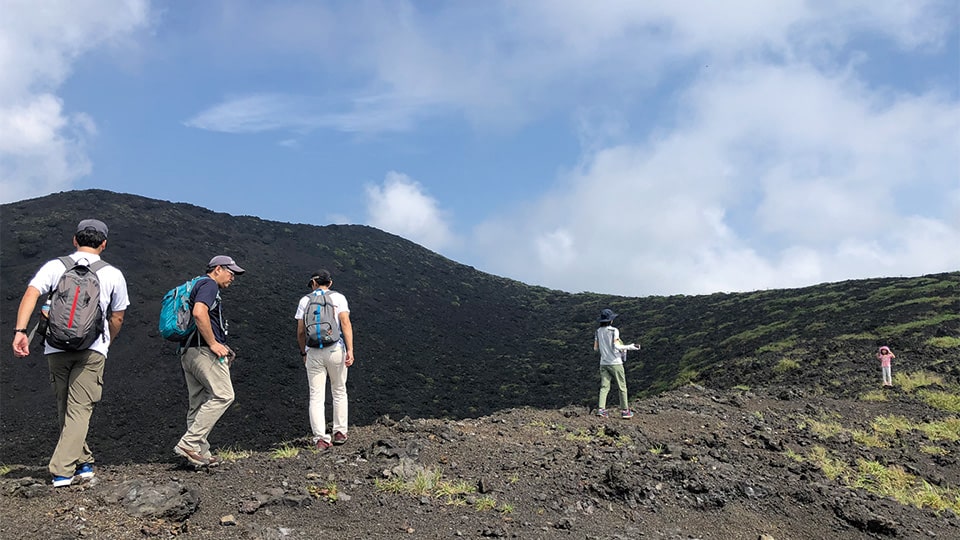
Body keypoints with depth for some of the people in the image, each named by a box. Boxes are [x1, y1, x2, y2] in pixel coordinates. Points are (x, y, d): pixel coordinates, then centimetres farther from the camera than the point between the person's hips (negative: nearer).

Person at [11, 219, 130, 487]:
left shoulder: (55, 266, 7)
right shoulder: (113, 274, 5)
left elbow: (31, 294, -9)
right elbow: (117, 319, 11)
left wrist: (20, 331, -14)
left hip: (56, 348, 2)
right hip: (92, 349, -2)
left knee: (64, 408, 16)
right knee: (80, 409, 1)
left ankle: (82, 462, 24)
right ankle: (63, 470, -7)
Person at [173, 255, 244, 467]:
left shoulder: (198, 286, 27)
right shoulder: (209, 284, -5)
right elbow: (199, 313, -23)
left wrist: (219, 347, 20)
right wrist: (214, 344, -18)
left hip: (188, 352, 11)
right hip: (203, 350, -11)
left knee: (198, 403, 9)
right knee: (223, 395, -13)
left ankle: (201, 453, 11)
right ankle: (189, 443, -16)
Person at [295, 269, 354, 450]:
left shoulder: (305, 301, 8)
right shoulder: (338, 298, 4)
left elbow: (300, 332, 8)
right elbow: (345, 323, -9)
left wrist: (303, 353, 22)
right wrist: (350, 350, -13)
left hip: (313, 352, 1)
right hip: (335, 350, -1)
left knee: (316, 397, 3)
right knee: (339, 392, 16)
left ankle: (320, 439, -4)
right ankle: (340, 432, 18)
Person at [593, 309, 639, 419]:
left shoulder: (598, 331, 5)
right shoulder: (614, 330, -11)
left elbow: (595, 348, 7)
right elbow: (616, 346, -19)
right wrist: (629, 347, -9)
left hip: (604, 363, 5)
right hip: (615, 362, -5)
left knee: (604, 386, 4)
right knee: (622, 387, 6)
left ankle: (600, 409, -10)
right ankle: (625, 411, 8)